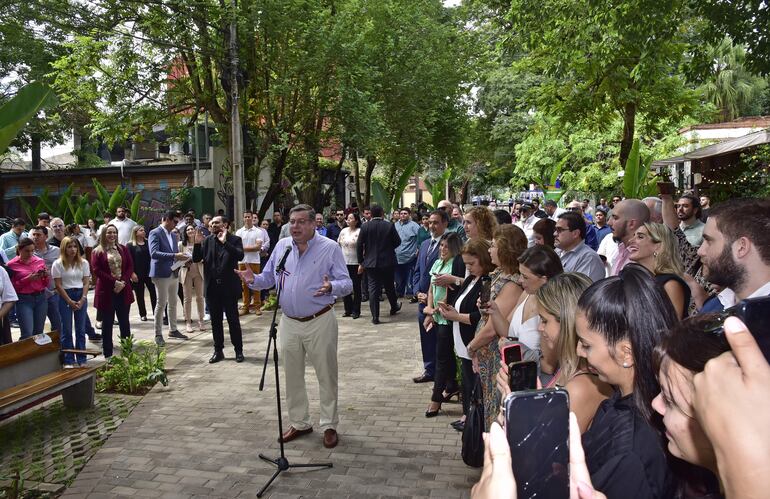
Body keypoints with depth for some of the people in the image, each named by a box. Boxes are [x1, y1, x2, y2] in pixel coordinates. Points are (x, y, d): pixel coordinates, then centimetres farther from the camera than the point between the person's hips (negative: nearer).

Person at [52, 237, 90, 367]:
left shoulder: (83, 263, 3)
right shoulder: (58, 264, -5)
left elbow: (86, 283, 3)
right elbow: (58, 285, -6)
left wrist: (82, 300, -9)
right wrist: (70, 301, -11)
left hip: (81, 296, 3)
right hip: (65, 297, -3)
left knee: (81, 329, 6)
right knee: (67, 330, 1)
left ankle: (82, 360, 14)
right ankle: (68, 361, 8)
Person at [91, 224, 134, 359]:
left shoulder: (123, 249, 10)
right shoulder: (97, 252, 1)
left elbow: (130, 266, 5)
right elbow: (97, 271, -8)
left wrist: (123, 282, -11)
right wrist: (114, 282, -16)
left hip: (123, 291, 3)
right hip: (106, 292, -3)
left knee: (124, 322, 8)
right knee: (107, 324, 4)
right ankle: (108, 354, 13)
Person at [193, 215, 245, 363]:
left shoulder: (234, 239, -3)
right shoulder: (207, 240, 7)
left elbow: (240, 256, -20)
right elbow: (196, 259, 3)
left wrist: (225, 242, -25)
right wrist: (197, 243, -11)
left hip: (229, 286, -4)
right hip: (212, 287, 4)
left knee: (233, 319, 4)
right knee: (215, 320, 10)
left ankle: (238, 350, 15)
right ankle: (218, 351, 21)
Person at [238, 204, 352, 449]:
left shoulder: (330, 248, -9)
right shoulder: (282, 246, 4)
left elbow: (347, 283, -12)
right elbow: (268, 278, 10)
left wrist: (331, 287, -33)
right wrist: (254, 280, -12)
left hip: (320, 322, -4)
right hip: (289, 322, 5)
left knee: (326, 375, 6)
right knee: (292, 376, 14)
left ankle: (329, 425, 20)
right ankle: (299, 422, 30)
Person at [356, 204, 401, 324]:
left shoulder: (365, 227, -5)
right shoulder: (389, 226, -7)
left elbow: (359, 246, -4)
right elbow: (397, 241, -2)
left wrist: (361, 262, 4)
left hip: (371, 262, 0)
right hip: (387, 261, 0)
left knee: (373, 288, 2)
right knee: (389, 285, 19)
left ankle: (375, 317, 1)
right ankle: (394, 307, 38)